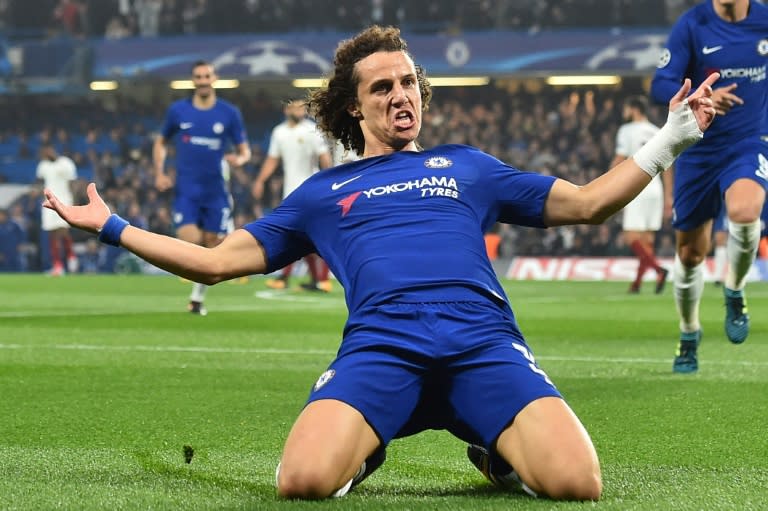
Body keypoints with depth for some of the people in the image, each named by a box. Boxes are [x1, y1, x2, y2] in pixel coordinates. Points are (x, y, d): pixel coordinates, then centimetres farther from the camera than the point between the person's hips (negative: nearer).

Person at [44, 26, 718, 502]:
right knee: (304, 480, -32)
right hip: (380, 346, 0)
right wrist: (112, 227, 26)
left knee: (577, 482, -29)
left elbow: (588, 203, 30)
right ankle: (363, 449, 3)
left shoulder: (466, 166, 30)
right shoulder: (321, 193, 29)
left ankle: (498, 451, 4)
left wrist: (669, 140, 23)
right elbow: (216, 262, 29)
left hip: (484, 341, 0)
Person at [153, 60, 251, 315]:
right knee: (190, 241, -18)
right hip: (185, 189, -1)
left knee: (211, 245, 5)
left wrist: (240, 158, -19)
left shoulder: (229, 113, 1)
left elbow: (245, 150, 5)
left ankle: (198, 297, 23)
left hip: (215, 191, 1)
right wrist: (159, 173, 1)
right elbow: (161, 142, 15)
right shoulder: (178, 110, 3)